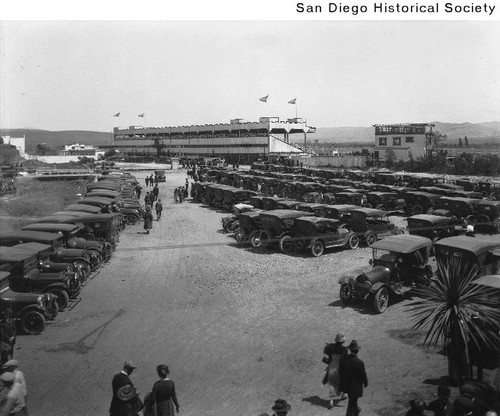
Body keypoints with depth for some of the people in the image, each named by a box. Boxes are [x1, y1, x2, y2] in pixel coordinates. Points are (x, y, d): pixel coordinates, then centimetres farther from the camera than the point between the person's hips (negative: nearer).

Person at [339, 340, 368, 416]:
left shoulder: (343, 360, -14)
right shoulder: (360, 363, -28)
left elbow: (340, 372, -2)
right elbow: (363, 375, -16)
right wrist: (366, 383, 5)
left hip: (346, 385, 6)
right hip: (355, 386, -6)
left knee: (353, 399, 30)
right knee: (352, 402, 12)